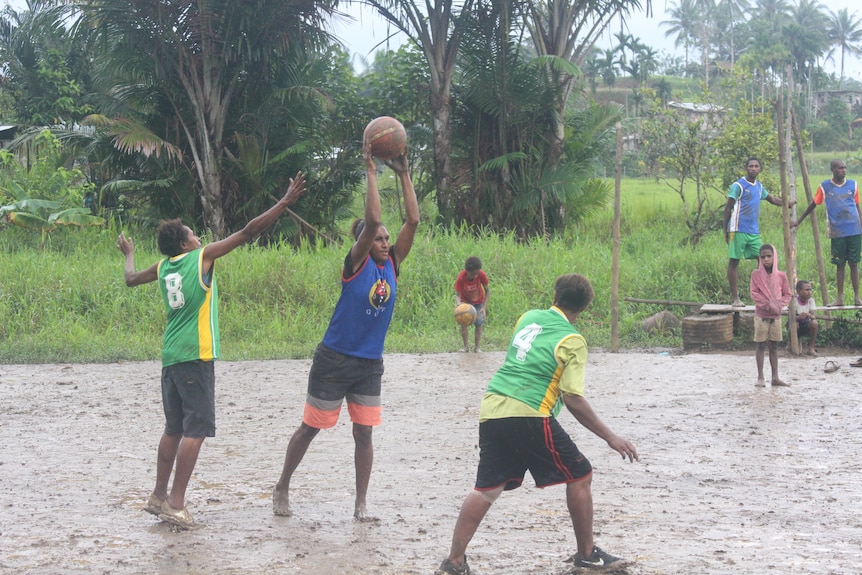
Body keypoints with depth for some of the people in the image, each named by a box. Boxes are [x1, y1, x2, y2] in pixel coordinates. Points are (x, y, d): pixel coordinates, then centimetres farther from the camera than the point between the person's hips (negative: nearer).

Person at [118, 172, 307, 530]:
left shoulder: (163, 267, 12)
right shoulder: (202, 257, -4)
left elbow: (131, 279, 32)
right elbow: (248, 233, -8)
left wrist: (128, 254, 51)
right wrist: (286, 203, -6)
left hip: (171, 357, 7)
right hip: (196, 356, -7)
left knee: (174, 429, 16)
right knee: (195, 430, -6)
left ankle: (159, 496, 20)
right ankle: (176, 505, -11)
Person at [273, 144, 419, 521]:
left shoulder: (392, 264, 2)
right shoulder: (356, 264, -12)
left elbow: (413, 220, -4)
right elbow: (371, 221, -25)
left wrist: (404, 174, -7)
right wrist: (371, 171, -23)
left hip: (369, 363, 5)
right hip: (334, 359, -5)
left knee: (364, 433, 4)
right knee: (310, 426, 6)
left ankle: (361, 504, 10)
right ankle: (282, 488, 22)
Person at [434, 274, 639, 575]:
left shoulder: (528, 317, 15)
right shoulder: (572, 340, -3)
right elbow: (572, 400, -9)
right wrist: (610, 437, -4)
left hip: (491, 409, 6)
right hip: (528, 415, -6)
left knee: (487, 488, 10)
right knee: (579, 475, 9)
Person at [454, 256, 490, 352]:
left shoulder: (481, 275, -30)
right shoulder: (461, 278, -33)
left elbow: (487, 291, -21)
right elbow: (457, 295, -33)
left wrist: (484, 307, -31)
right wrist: (459, 303, -56)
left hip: (478, 302, 1)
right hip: (465, 301, -1)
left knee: (479, 323, -8)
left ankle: (477, 347, 3)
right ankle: (466, 346, -2)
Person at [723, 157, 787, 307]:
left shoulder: (759, 186, 15)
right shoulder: (738, 186, -7)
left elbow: (771, 199, 32)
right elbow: (728, 208, -6)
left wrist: (787, 204, 19)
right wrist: (726, 231, -7)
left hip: (755, 232, 7)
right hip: (739, 231, -7)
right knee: (734, 261, -2)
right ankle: (735, 298, 1)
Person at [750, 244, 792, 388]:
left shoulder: (781, 276, 1)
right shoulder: (756, 274, -4)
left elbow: (787, 295, 5)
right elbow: (754, 294, -7)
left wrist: (778, 305, -12)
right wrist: (768, 304, -16)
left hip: (776, 315, 2)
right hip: (761, 315, -2)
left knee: (774, 346, 7)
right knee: (761, 345, 0)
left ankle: (775, 377, 9)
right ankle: (760, 377, 2)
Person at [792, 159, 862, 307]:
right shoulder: (825, 187, 2)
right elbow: (813, 204, 12)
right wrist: (799, 221, 15)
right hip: (837, 232, -1)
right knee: (840, 264, 4)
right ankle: (840, 298, 10)